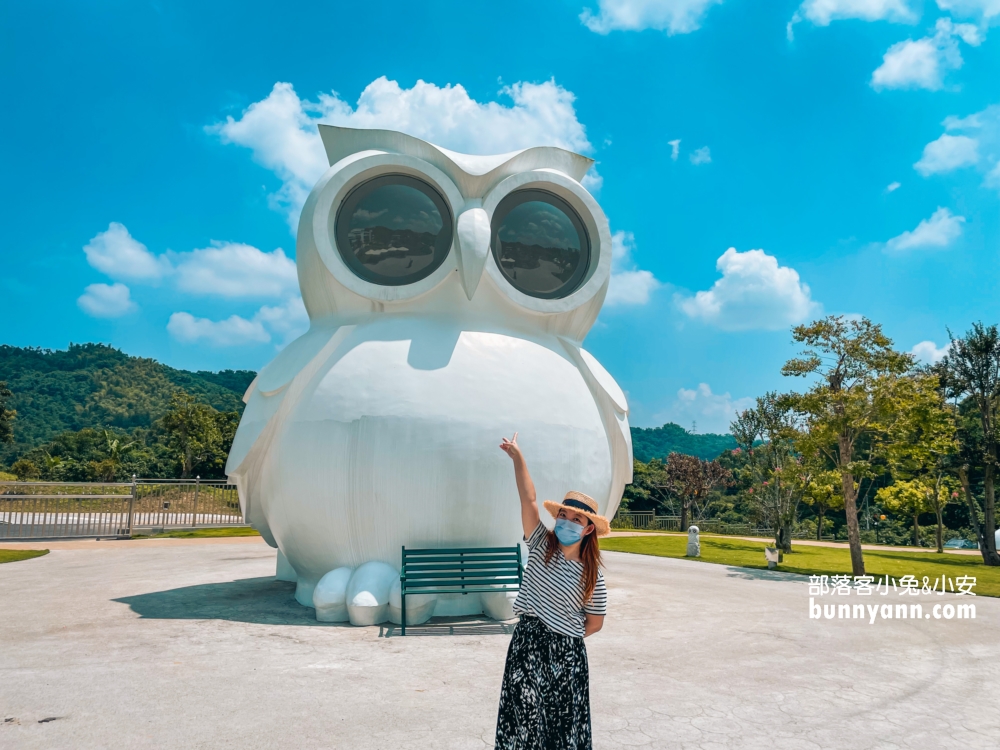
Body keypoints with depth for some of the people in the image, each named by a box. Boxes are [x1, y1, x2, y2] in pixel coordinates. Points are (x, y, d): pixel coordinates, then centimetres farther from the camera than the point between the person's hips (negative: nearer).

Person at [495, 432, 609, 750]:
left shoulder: (592, 576, -4)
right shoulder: (541, 545, -2)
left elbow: (594, 623, 6)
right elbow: (529, 499, -12)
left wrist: (563, 638, 2)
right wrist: (517, 456, -19)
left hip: (566, 655, 0)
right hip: (526, 645, 1)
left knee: (564, 725, 9)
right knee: (524, 720, 3)